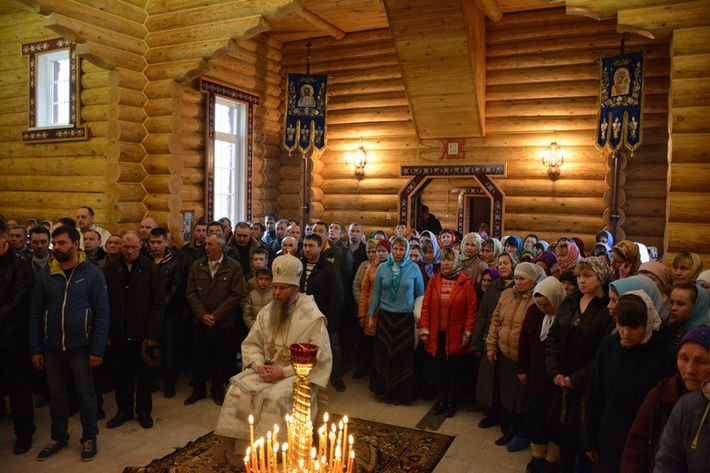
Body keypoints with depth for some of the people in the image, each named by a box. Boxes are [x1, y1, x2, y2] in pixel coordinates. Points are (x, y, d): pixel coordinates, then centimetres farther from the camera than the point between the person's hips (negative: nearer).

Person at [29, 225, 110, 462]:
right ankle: (59, 437, 33)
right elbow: (35, 312, 4)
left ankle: (89, 438, 25)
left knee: (86, 394, 8)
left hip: (80, 346, -3)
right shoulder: (45, 273, 0)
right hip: (52, 347, 3)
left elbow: (102, 313, -8)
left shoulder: (92, 273, -8)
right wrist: (35, 349, 1)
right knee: (56, 394, 15)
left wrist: (98, 349, -11)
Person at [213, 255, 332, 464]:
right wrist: (259, 365, -11)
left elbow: (318, 360, -15)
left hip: (299, 375, -5)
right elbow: (251, 344, 10)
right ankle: (240, 448, -4)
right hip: (267, 370, 6)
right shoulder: (267, 312, 6)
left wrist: (284, 372, -20)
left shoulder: (313, 317, -12)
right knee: (237, 389, -17)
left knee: (275, 397, -33)